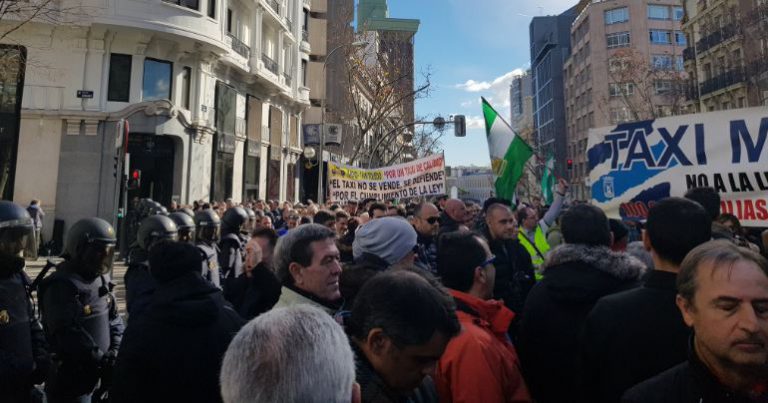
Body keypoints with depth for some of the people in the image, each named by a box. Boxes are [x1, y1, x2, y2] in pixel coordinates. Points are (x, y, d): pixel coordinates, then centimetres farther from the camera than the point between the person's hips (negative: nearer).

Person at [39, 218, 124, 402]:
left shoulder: (101, 279, 6)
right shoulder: (61, 285, -20)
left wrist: (114, 352, -6)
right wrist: (105, 362, -22)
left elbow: (114, 320, 9)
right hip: (70, 382, -8)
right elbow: (70, 335, -26)